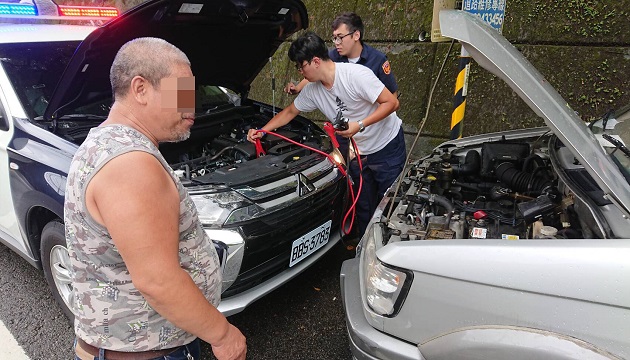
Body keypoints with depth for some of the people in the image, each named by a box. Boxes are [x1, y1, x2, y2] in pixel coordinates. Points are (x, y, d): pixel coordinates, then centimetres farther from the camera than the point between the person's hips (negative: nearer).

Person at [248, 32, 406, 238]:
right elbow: (290, 112, 12)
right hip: (358, 152, 6)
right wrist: (261, 131, 4)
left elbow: (391, 102, -23)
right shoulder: (312, 90, -2)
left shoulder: (356, 74, -24)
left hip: (388, 146, -6)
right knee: (363, 206, 13)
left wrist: (359, 125, -30)